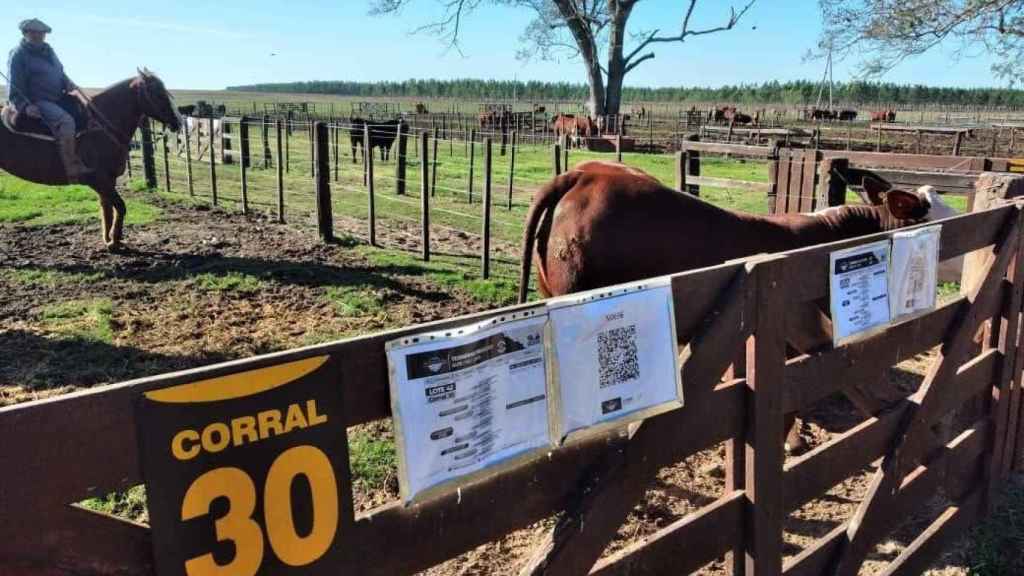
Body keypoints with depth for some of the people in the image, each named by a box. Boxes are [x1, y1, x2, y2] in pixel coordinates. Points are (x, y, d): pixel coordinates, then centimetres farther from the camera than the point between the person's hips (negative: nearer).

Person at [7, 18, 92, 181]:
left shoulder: (47, 50, 17)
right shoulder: (18, 55, -5)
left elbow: (60, 71, 28)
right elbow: (15, 89, -9)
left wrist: (67, 82, 5)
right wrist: (25, 106, -24)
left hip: (59, 98, 9)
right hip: (37, 102, -9)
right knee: (66, 120, -33)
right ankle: (73, 169, -40)